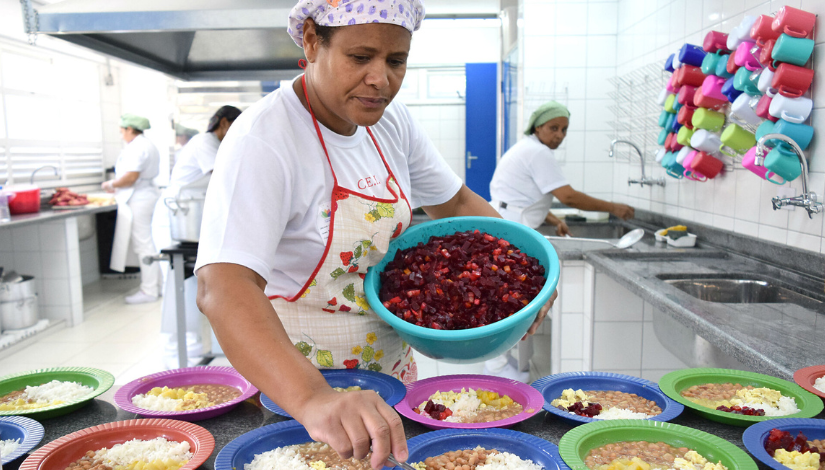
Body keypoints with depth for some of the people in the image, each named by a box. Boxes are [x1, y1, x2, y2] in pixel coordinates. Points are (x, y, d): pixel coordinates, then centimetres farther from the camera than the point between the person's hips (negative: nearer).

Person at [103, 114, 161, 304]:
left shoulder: (136, 147, -15)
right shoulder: (147, 145, 17)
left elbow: (131, 177, -22)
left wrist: (111, 184, -6)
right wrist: (118, 187, 19)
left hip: (138, 201, -11)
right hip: (147, 195, 11)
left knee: (143, 244, -5)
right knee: (146, 244, 14)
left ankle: (149, 291, 1)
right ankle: (155, 285, 21)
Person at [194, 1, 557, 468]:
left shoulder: (391, 122, -4)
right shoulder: (262, 141, -25)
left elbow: (455, 202, 8)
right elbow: (221, 287, -37)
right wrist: (314, 399, -52)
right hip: (286, 387, -6)